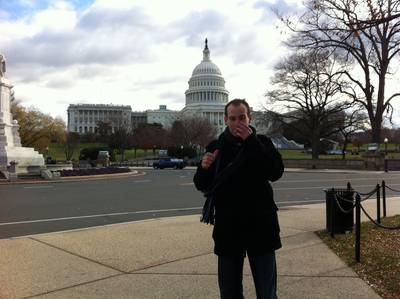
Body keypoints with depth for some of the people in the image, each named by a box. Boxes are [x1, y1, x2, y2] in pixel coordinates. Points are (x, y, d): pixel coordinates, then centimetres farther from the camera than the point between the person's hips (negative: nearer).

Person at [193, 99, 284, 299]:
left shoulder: (262, 142, 1)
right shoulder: (215, 147, 4)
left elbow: (276, 172, -15)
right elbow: (202, 186, 6)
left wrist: (252, 142, -19)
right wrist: (204, 168, -15)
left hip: (260, 227, -1)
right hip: (228, 229, 2)